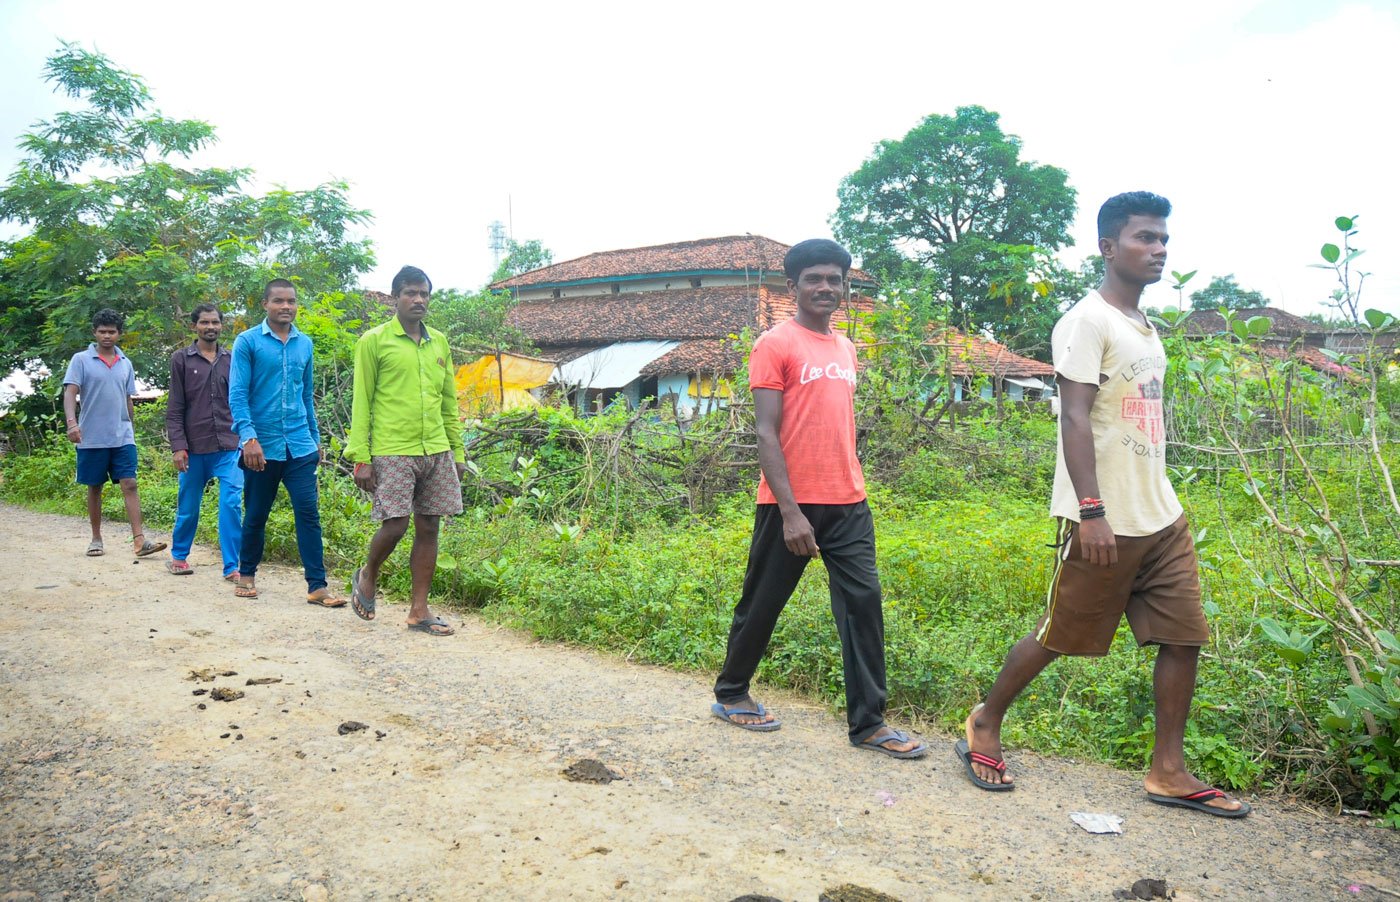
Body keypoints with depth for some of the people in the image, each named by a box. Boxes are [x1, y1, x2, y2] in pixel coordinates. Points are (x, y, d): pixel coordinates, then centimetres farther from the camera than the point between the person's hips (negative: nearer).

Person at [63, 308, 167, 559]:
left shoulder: (126, 364, 12)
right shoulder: (81, 360, 0)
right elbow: (70, 393, -9)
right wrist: (72, 422, -24)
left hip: (123, 437, 2)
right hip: (92, 438, -2)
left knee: (129, 485, -8)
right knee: (95, 487, 8)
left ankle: (139, 540, -15)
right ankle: (96, 539, 20)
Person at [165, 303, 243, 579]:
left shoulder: (232, 359, 9)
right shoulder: (181, 359, 3)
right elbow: (174, 409, 1)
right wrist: (178, 446, -6)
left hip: (229, 446, 1)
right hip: (195, 448, -1)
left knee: (232, 504, -8)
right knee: (188, 507, 11)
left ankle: (232, 566, -3)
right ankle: (179, 555, 33)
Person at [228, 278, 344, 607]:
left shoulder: (304, 344, 10)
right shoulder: (247, 342, -3)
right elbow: (237, 393, -9)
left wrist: (315, 438, 18)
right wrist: (249, 437, -20)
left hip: (300, 446, 3)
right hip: (262, 446, -3)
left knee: (309, 513, -3)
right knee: (256, 515, 10)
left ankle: (317, 586, -1)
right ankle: (246, 575, 30)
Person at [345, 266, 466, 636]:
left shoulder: (439, 342, 15)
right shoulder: (374, 341, 0)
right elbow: (361, 402, -2)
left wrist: (458, 452, 15)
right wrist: (361, 457, -8)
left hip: (437, 452, 5)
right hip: (393, 451, -5)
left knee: (428, 528, 4)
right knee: (394, 524, -10)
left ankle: (419, 610, 12)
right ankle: (367, 577, 22)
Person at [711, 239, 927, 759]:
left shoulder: (846, 348, 14)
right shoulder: (775, 345, -7)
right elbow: (766, 433, -13)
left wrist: (854, 490, 15)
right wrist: (790, 512, -19)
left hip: (848, 505, 6)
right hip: (791, 505, -6)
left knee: (864, 602, -1)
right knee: (762, 604, 8)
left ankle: (868, 723, 7)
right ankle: (730, 695, 29)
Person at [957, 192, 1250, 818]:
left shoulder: (1144, 327, 16)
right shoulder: (1088, 322, -12)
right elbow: (1074, 419, -20)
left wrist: (1158, 503, 19)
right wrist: (1091, 511, -26)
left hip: (1162, 518, 9)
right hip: (1105, 524, -8)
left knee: (1183, 637, 6)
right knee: (1058, 636, 3)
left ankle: (1168, 772, 16)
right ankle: (985, 725, 22)